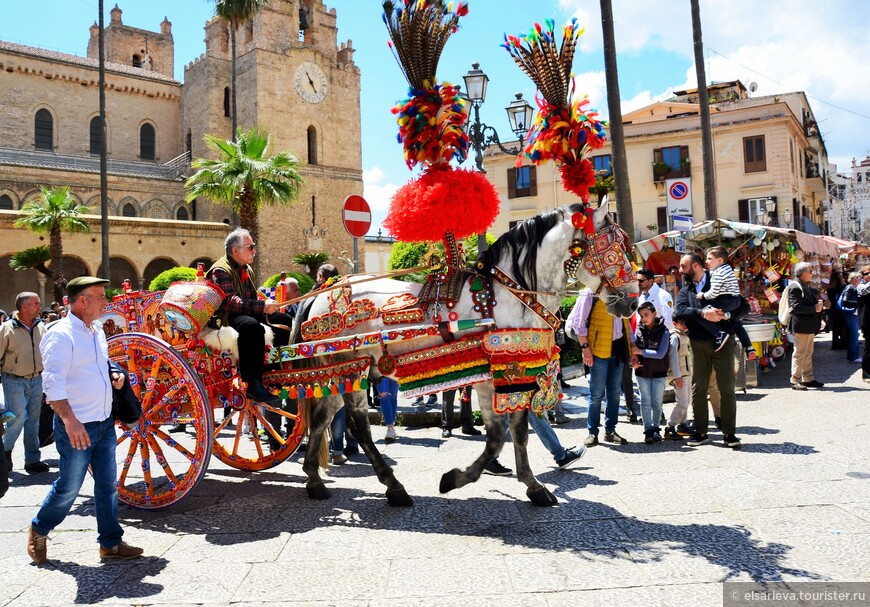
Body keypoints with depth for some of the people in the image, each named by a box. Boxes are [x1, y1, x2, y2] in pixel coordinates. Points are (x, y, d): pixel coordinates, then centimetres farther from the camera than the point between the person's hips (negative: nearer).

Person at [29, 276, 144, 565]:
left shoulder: (97, 331, 11)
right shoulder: (61, 334, -15)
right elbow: (53, 383, -21)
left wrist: (114, 377, 6)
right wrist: (70, 420, -29)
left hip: (104, 423, 8)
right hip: (77, 427, -8)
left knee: (108, 484, 11)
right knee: (69, 487, 6)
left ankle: (110, 543, 21)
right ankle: (39, 530, 32)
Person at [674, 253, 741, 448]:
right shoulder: (685, 290, 13)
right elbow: (678, 311, -7)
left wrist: (726, 313, -16)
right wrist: (703, 313, -21)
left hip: (722, 341, -3)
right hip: (699, 344, 3)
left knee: (727, 388, -2)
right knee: (698, 389, 5)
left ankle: (729, 432, 8)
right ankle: (700, 432, 16)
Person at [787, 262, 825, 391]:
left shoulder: (807, 287, 17)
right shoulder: (795, 287, -15)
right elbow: (795, 307, -24)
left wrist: (818, 303, 13)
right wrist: (814, 309, -21)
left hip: (810, 327, 10)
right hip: (801, 327, -10)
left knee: (808, 354, 15)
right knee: (799, 353, -6)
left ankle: (808, 379, 23)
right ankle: (795, 381, -1)